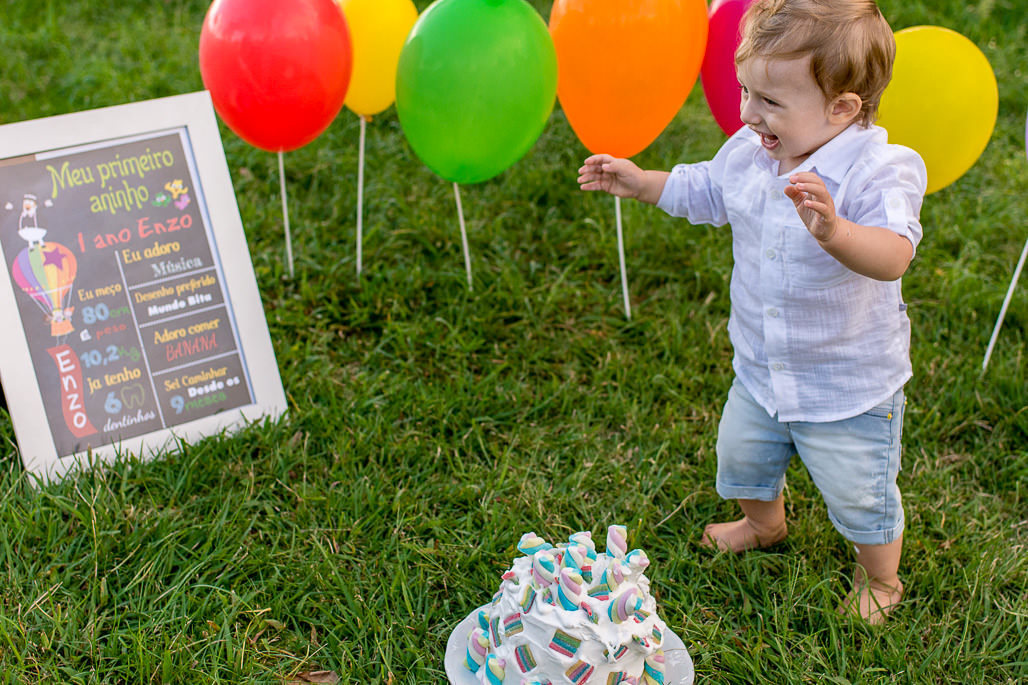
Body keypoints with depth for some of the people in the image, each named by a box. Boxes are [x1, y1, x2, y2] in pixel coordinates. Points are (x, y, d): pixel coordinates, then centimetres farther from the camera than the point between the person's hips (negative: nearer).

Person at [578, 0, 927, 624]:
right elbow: (702, 192, 13)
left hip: (849, 385, -6)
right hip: (760, 372, 6)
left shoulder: (878, 173, -29)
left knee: (860, 494, 11)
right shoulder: (749, 152, -8)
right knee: (741, 456, 27)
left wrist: (834, 231, -64)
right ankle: (765, 524, 61)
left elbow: (892, 256, -46)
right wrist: (640, 182, 6)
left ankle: (881, 580, 43)